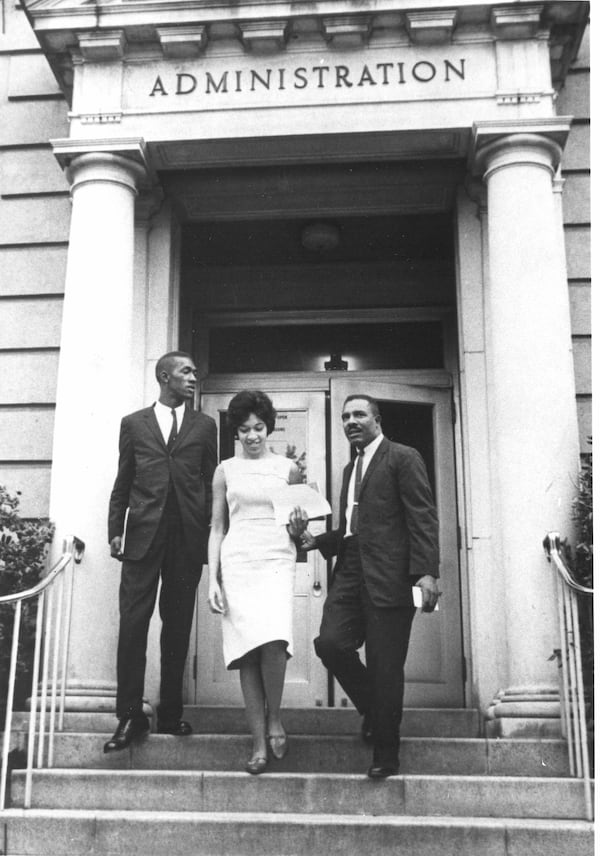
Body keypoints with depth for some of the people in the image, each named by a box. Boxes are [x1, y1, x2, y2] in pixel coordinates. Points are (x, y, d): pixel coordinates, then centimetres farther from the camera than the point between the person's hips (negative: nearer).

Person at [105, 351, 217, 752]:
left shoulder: (204, 425, 12)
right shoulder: (134, 423, 11)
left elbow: (210, 484, 9)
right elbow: (123, 483, 10)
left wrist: (211, 534, 2)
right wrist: (116, 530, 2)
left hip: (188, 536, 1)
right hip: (143, 534, -1)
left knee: (178, 626, 6)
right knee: (133, 623, -4)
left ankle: (171, 712, 15)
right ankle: (130, 715, 3)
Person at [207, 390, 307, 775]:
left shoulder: (288, 468, 9)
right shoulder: (226, 470, 10)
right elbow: (217, 528, 11)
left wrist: (298, 527, -8)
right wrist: (213, 579, 3)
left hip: (277, 560, -1)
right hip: (237, 562, 1)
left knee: (273, 642, -21)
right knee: (247, 650, -5)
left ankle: (274, 718, 3)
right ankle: (259, 742, 3)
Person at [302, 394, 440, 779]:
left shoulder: (403, 458, -1)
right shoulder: (350, 468, 23)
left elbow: (423, 517, -9)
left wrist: (426, 571, -19)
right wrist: (317, 541, 9)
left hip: (388, 577, -7)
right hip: (351, 574, 7)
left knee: (385, 666, -2)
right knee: (330, 642, -10)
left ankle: (386, 753, 14)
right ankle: (374, 708, 16)